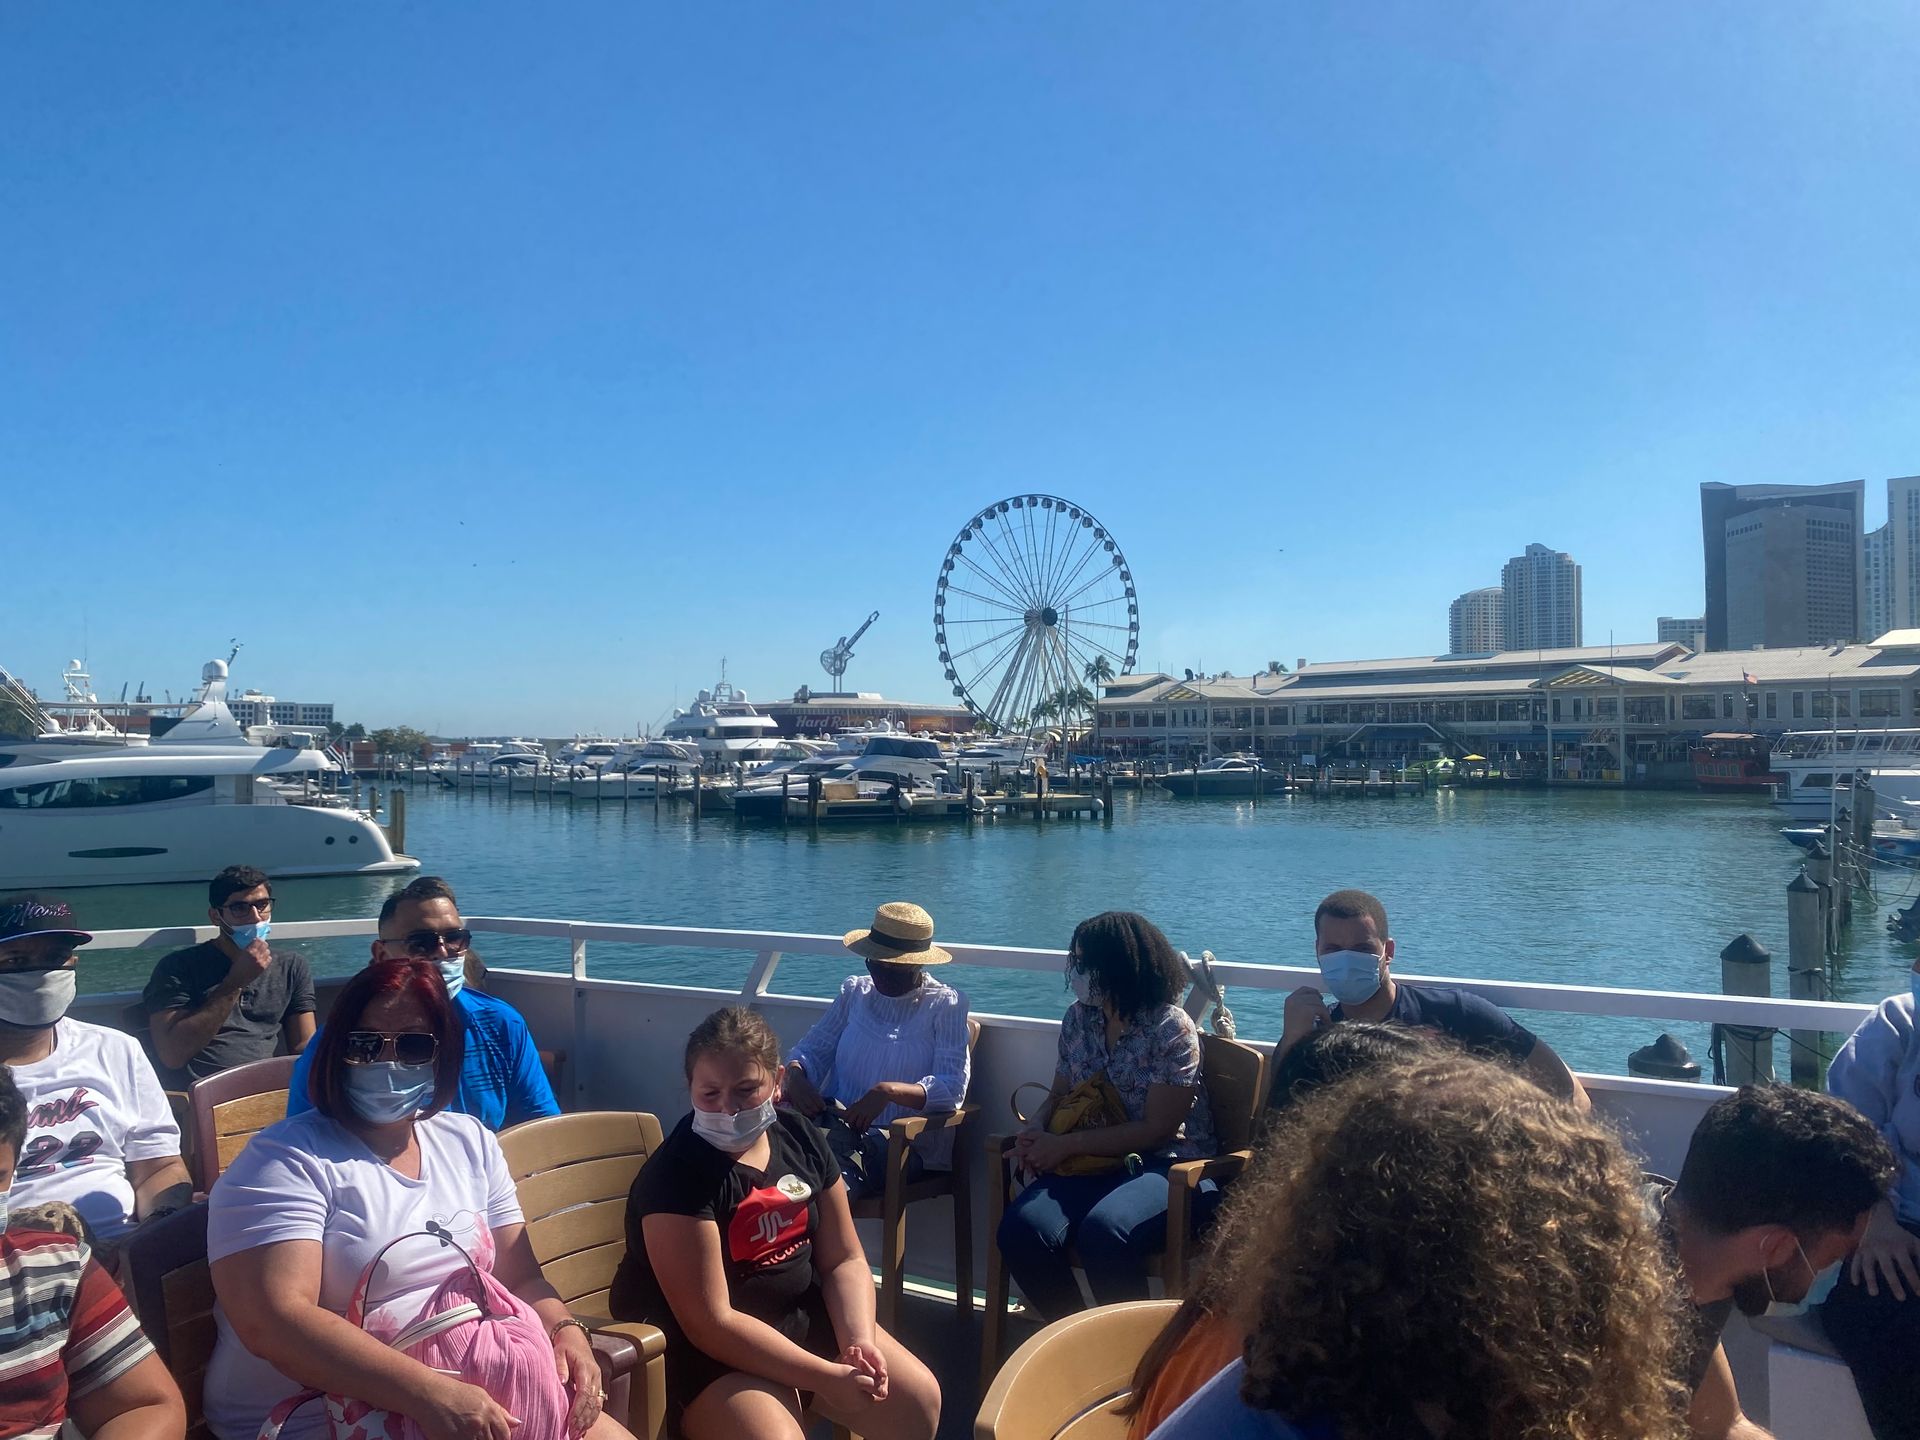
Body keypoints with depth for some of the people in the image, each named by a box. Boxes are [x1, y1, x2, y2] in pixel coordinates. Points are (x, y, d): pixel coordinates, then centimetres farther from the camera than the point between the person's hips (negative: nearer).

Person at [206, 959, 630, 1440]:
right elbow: (271, 1322, -21)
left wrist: (566, 1330, -10)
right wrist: (428, 1393, -30)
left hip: (472, 1395, 6)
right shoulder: (287, 1160, -9)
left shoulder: (471, 1143, 10)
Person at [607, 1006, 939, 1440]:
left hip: (803, 1316, 7)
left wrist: (858, 1340, -17)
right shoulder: (676, 1175, -23)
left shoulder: (800, 1138, -2)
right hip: (705, 1348, -6)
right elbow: (709, 1323, -25)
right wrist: (825, 1377, -24)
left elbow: (845, 1260, 2)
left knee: (917, 1400, 1)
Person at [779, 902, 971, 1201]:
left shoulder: (945, 1004, 1)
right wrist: (795, 1076, -10)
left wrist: (889, 1092, -26)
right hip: (837, 1122, 4)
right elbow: (812, 1049, 14)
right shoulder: (854, 991, 16)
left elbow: (952, 1088, -9)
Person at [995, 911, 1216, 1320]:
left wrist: (1065, 1145, -16)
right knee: (1021, 1228, -23)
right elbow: (1060, 1094, 18)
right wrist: (1036, 1129, -6)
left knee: (1103, 1230, -36)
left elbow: (1156, 1129, -14)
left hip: (1165, 1166, -5)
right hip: (1092, 1163, 5)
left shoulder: (1172, 1028, -11)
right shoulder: (1078, 1018, 8)